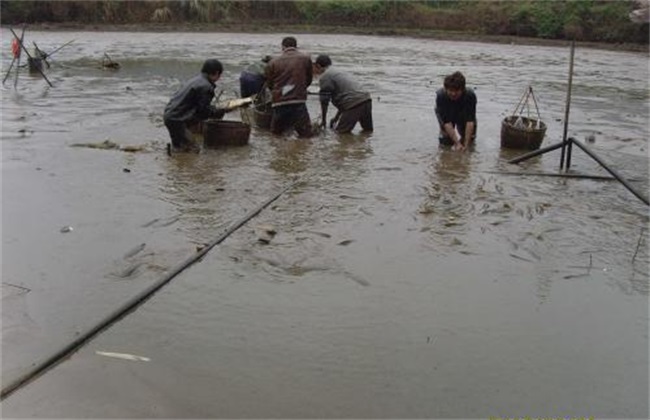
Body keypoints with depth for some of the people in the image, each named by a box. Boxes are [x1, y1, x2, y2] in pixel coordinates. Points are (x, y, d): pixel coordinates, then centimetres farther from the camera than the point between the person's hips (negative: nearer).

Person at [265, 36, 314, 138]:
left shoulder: (273, 62, 7)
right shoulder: (306, 59, 7)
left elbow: (269, 84, 15)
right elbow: (309, 80, 19)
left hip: (279, 102, 2)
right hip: (298, 101, -2)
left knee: (276, 132, 21)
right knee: (307, 133, 1)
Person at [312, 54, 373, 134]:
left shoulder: (324, 77, 0)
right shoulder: (337, 71, 28)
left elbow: (324, 101, -2)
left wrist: (323, 120, 9)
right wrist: (336, 117, 33)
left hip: (354, 104, -8)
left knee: (340, 132, 1)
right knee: (368, 131, 20)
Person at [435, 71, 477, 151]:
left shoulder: (470, 95, -37)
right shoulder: (440, 96, -37)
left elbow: (470, 121, -36)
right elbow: (447, 122, -35)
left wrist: (466, 144, -39)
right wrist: (457, 144, -37)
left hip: (463, 115, 1)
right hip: (446, 114, -1)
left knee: (470, 139, -8)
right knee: (446, 142, -11)